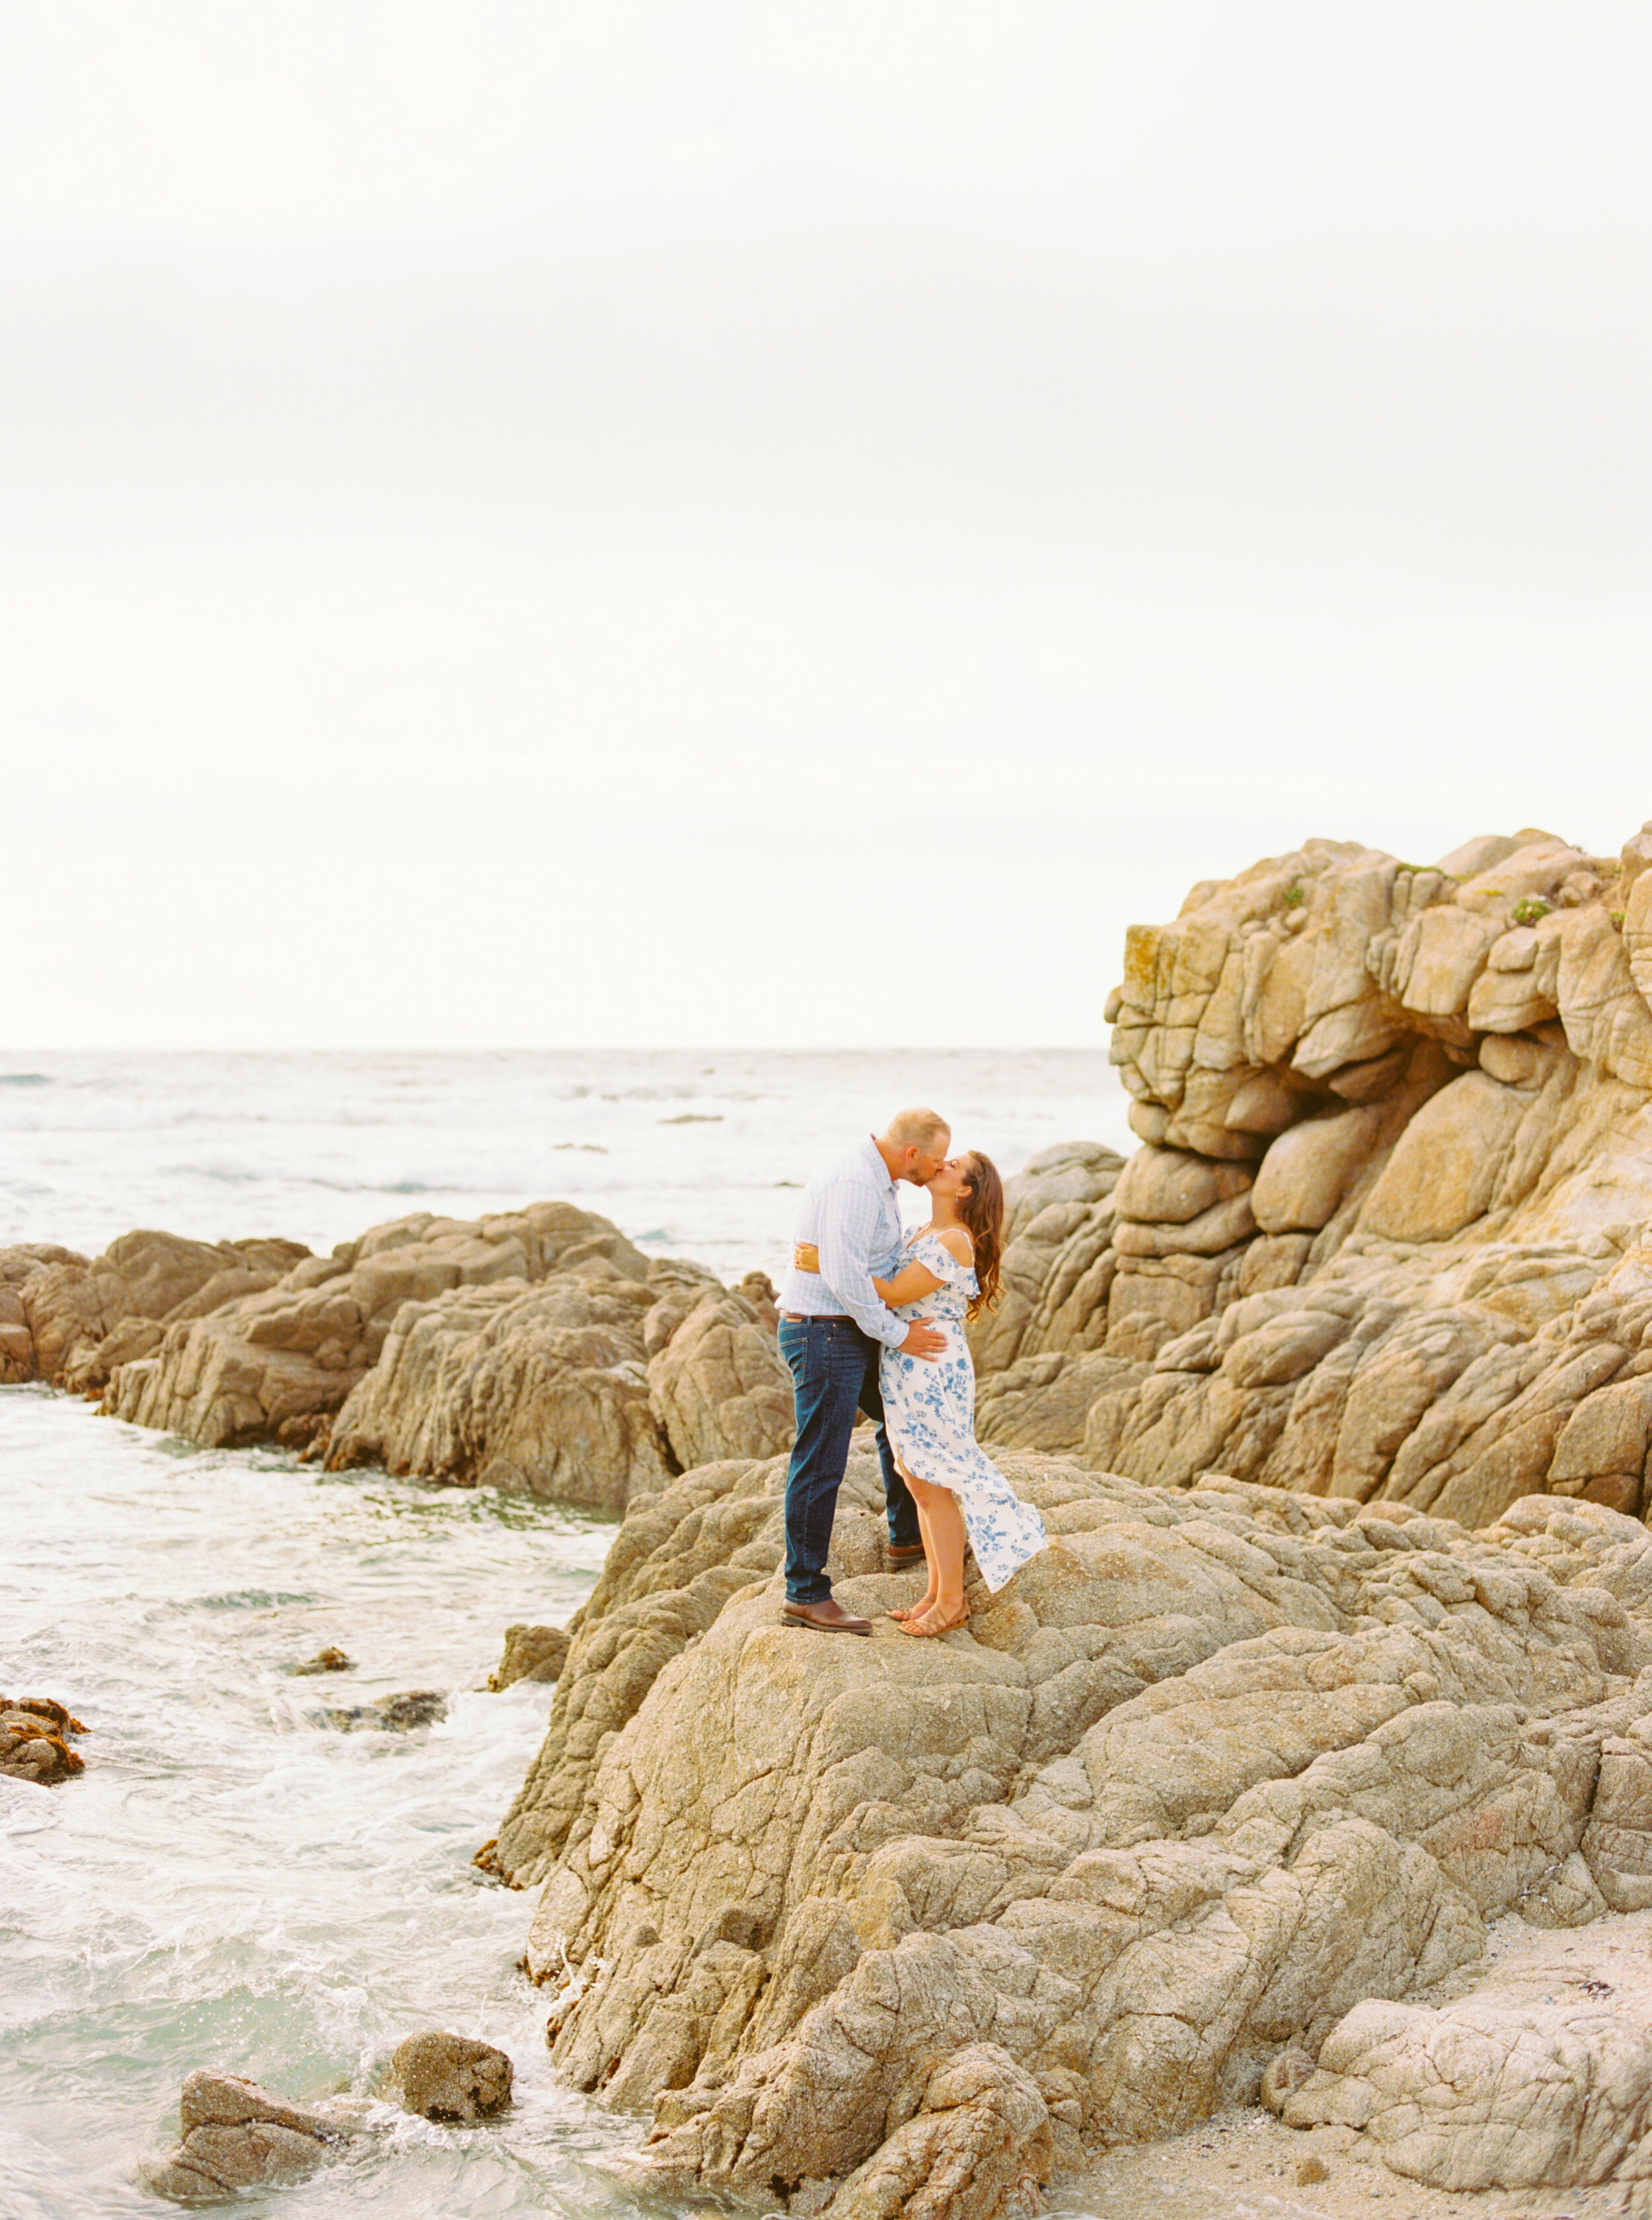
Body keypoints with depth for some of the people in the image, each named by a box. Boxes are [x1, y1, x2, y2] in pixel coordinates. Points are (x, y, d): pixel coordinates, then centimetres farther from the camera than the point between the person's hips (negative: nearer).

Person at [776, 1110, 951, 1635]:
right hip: (824, 1335, -11)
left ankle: (908, 1537, 42)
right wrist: (897, 1334, -18)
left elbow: (893, 1260, 24)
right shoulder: (854, 1184, -22)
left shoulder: (878, 1184, 12)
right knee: (821, 1465, -7)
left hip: (850, 1335, 11)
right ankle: (806, 1592, -1)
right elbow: (845, 1277, -27)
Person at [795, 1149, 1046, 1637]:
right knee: (922, 1485, 13)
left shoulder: (955, 1242, -17)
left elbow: (895, 1294, -21)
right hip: (901, 1371, 9)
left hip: (933, 1371, -9)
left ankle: (952, 1601, 6)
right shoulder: (923, 1235, 13)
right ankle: (936, 1593, 20)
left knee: (935, 1486, -2)